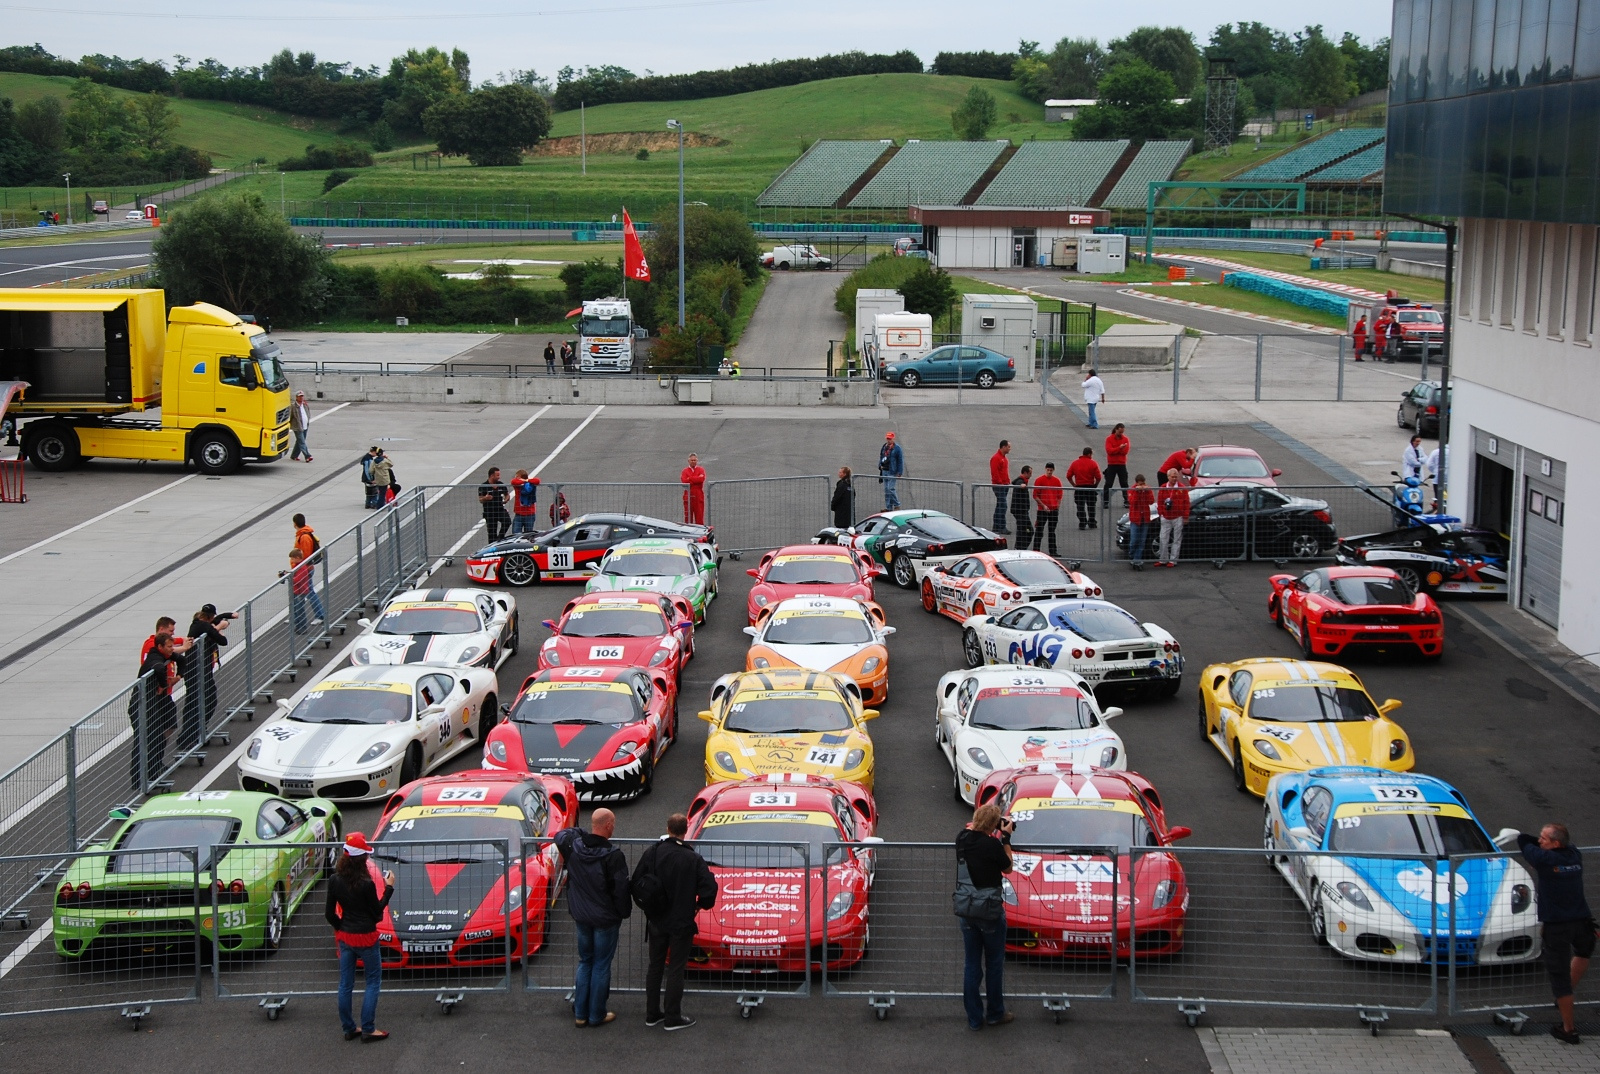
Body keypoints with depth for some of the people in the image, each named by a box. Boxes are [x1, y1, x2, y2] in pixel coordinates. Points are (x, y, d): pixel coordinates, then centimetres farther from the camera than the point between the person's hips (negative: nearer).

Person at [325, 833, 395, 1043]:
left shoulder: (334, 881, -6)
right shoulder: (366, 884, -22)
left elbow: (329, 913, 1)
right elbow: (377, 912, -11)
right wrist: (388, 888, -5)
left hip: (345, 937, 5)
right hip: (366, 938, -5)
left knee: (345, 984, 14)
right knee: (373, 981, 9)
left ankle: (349, 1028, 22)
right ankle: (368, 1030, 7)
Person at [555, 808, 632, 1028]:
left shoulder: (573, 846, -6)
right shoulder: (612, 856, -22)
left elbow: (560, 835, 18)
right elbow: (621, 889, -17)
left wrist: (579, 833, 15)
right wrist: (625, 912, -2)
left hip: (581, 916, 5)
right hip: (605, 919, -5)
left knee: (585, 962, 17)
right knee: (601, 966, 6)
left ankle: (580, 1014, 19)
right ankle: (597, 1015, 12)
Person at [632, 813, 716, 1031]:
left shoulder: (651, 854, -7)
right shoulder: (693, 860, -16)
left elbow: (636, 884, -5)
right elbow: (709, 889, -19)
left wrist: (647, 906, 11)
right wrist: (701, 905, 2)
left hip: (656, 921, 3)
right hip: (681, 923, -3)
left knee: (655, 966, 16)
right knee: (676, 970, 5)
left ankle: (652, 1014, 22)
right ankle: (672, 1018, 8)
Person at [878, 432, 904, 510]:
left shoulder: (897, 448, -7)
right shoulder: (884, 447, 12)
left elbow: (900, 461, -8)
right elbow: (881, 458, 21)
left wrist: (899, 472, -12)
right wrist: (880, 467, 15)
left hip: (892, 472, -7)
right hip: (884, 471, 7)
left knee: (890, 488, -13)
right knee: (886, 489, 9)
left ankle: (897, 505, -1)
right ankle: (889, 507, 14)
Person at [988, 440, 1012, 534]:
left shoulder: (1004, 458, 18)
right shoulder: (996, 458, -13)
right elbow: (994, 472, -19)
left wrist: (1008, 482, 16)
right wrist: (1000, 483, -20)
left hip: (1005, 485, 10)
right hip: (999, 486, -10)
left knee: (1000, 506, 11)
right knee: (1002, 506, -13)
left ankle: (996, 527, 15)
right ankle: (1002, 527, -13)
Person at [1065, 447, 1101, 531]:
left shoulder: (1075, 463, 3)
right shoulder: (1092, 463, -6)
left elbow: (1068, 476, 1)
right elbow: (1098, 477, -10)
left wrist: (1074, 485, 8)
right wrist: (1095, 486, 6)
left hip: (1079, 487, 1)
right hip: (1090, 488, -1)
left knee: (1080, 508, 5)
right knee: (1091, 507, 12)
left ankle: (1082, 524, 1)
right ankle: (1092, 523, 18)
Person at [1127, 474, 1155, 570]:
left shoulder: (1148, 489, 4)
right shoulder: (1131, 490, -2)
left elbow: (1151, 501, -9)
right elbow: (1132, 501, -19)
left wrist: (1148, 491, -18)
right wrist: (1136, 491, -25)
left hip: (1145, 518, 3)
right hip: (1135, 518, -3)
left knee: (1142, 542, 2)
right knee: (1134, 541, -7)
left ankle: (1137, 561, 6)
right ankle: (1131, 558, 12)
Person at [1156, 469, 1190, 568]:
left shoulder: (1182, 488, -2)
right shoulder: (1163, 488, 4)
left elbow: (1186, 503, -1)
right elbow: (1159, 501, 8)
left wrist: (1185, 516, -4)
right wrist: (1160, 513, 1)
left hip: (1178, 518, -2)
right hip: (1166, 518, 2)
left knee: (1176, 540, 2)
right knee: (1164, 539, 5)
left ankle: (1173, 560, 7)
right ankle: (1163, 560, 13)